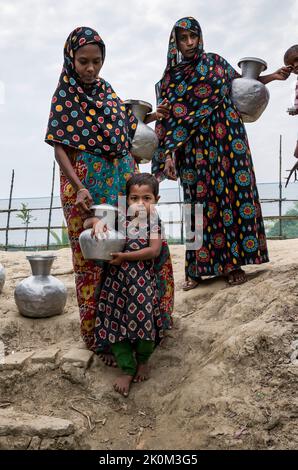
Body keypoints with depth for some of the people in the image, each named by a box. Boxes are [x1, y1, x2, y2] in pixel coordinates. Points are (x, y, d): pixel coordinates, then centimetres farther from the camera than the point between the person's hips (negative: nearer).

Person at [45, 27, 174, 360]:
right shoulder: (64, 97, -2)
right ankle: (98, 335, 14)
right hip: (86, 185, -6)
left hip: (122, 179, 6)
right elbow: (60, 147, -10)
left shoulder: (107, 91, 15)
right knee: (92, 256, 0)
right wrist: (78, 187, -23)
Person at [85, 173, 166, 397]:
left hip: (143, 280, -2)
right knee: (116, 321, 1)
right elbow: (86, 222, 7)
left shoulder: (154, 221, -1)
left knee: (143, 317, -6)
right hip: (117, 279, 3)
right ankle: (127, 369, 14)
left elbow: (154, 250, -14)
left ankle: (143, 360, 24)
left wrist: (124, 257, -17)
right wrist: (97, 221, -18)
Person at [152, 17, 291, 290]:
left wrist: (272, 77, 4)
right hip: (194, 147, 0)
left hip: (225, 140, 0)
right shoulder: (169, 78, 9)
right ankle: (198, 268, 7)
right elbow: (168, 119, 3)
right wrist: (169, 154, -6)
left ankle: (234, 262, 3)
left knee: (231, 193, -4)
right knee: (201, 201, -1)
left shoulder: (215, 62, 10)